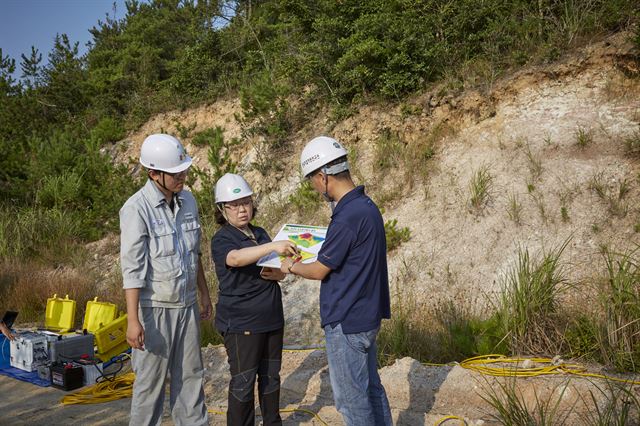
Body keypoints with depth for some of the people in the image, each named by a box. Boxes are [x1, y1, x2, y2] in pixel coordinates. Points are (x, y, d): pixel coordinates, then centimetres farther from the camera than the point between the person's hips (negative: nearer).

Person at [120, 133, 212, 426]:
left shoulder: (187, 200, 5)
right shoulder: (137, 209, -15)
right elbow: (132, 268, -17)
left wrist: (204, 294, 18)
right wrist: (133, 319, -19)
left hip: (186, 304, 6)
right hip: (155, 307, -6)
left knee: (190, 375, 14)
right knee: (151, 381, 4)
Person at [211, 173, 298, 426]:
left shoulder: (260, 234, 9)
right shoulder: (222, 240, -11)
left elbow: (280, 272, 16)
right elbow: (236, 258, -35)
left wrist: (277, 274, -9)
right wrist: (273, 246, -46)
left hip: (271, 318, 7)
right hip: (241, 323, -7)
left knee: (271, 375, 17)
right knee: (243, 381, 2)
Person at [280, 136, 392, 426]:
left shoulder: (347, 217, -24)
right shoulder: (366, 206, 5)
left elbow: (319, 271, -15)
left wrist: (291, 267, 4)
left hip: (346, 321, -9)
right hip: (367, 315, 9)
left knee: (351, 398, 5)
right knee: (370, 388, 20)